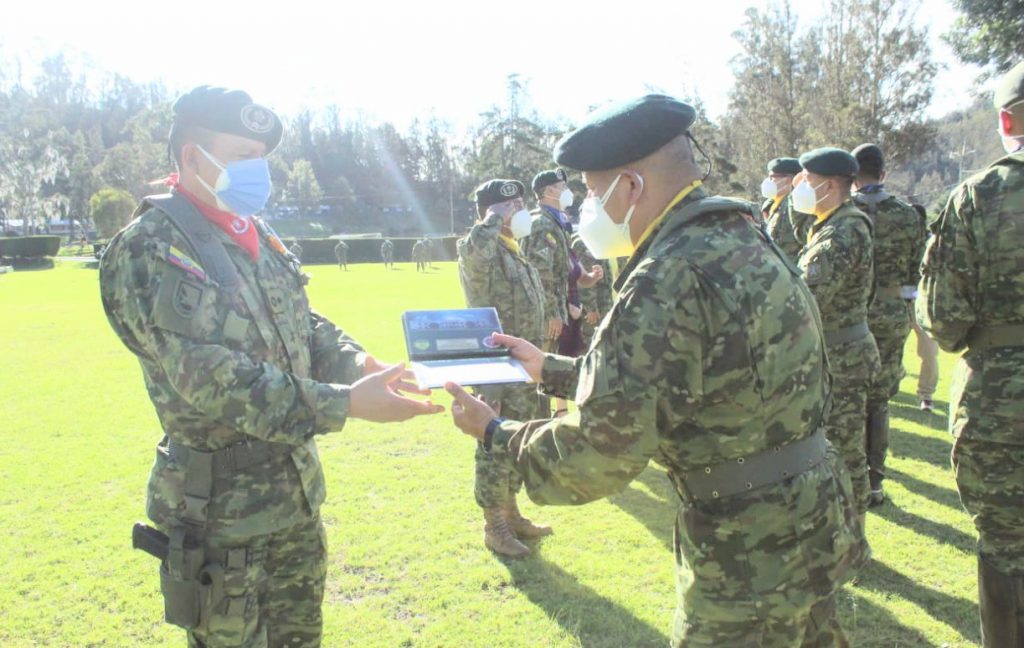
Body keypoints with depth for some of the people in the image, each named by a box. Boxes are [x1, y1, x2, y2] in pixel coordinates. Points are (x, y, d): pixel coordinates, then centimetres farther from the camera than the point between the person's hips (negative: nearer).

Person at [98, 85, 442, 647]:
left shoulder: (261, 242, 8)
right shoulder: (147, 250, -17)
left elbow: (307, 327, 13)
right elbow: (212, 377, -26)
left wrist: (359, 364, -10)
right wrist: (345, 404, -30)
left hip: (298, 490, 7)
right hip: (222, 509, -7)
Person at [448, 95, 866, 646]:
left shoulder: (669, 279, -25)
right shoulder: (738, 240, 6)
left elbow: (596, 458, -23)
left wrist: (495, 434, -6)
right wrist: (550, 369, 20)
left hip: (749, 560, -9)